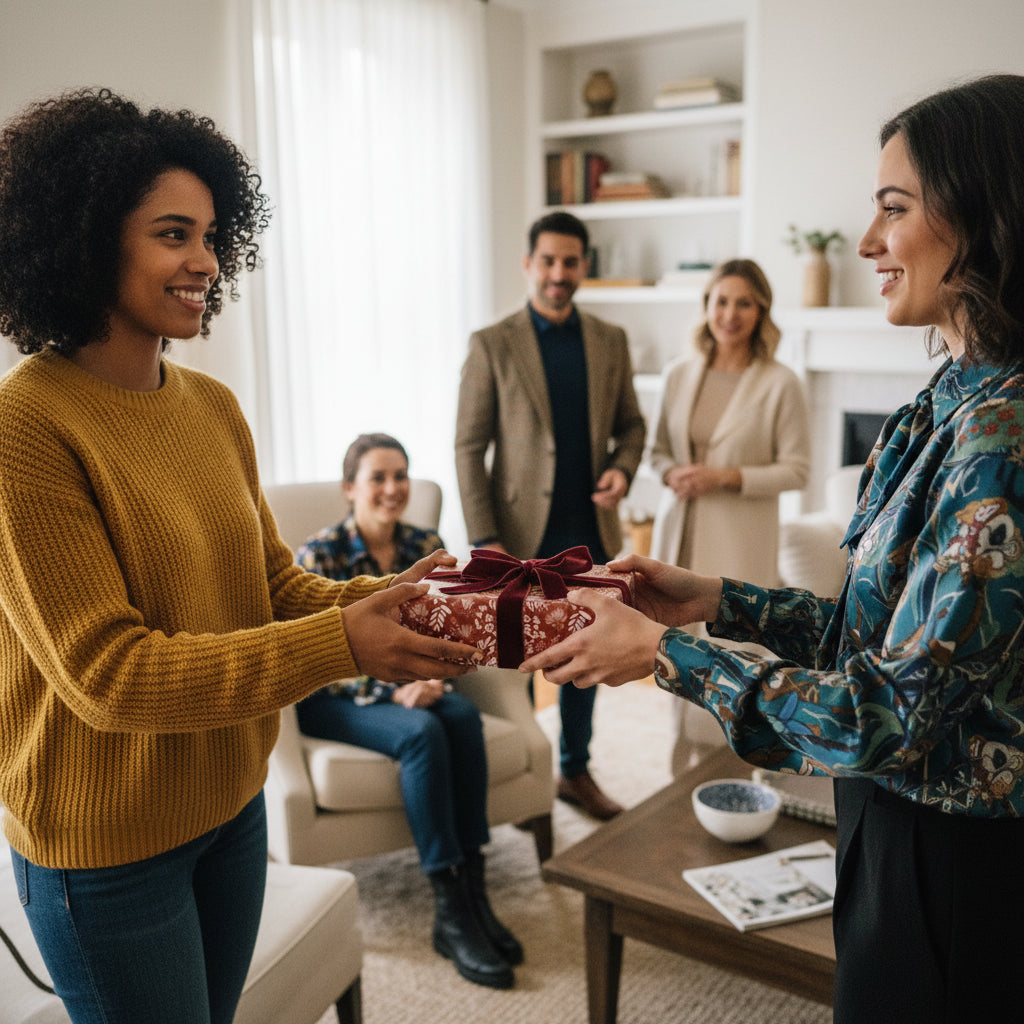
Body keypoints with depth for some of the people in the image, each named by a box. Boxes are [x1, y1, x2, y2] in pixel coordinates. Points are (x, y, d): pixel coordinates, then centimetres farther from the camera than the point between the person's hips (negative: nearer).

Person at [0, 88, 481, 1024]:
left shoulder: (212, 405, 1)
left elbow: (274, 582, 4)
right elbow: (106, 673, -24)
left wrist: (382, 599, -17)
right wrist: (339, 644, -29)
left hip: (232, 805, 7)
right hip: (105, 843, -6)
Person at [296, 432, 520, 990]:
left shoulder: (425, 546, 1)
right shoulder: (318, 556, -14)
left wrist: (431, 677, -15)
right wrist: (392, 693, -25)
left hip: (409, 687, 5)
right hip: (332, 700, -4)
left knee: (463, 715, -28)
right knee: (422, 732, -32)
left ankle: (473, 890, -23)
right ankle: (451, 913, -25)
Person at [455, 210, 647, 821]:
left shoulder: (611, 341, 6)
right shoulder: (492, 345, -6)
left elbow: (631, 424, 14)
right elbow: (469, 447, -7)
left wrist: (622, 469, -8)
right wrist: (484, 538, -13)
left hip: (591, 531, 4)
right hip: (521, 534, -3)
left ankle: (577, 770, 32)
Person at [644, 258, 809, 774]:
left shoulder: (781, 384, -6)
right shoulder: (678, 374, 7)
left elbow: (796, 469, -5)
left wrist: (727, 477, -17)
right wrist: (671, 473, -7)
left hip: (740, 542, -4)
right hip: (681, 531, 4)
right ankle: (686, 767, 26)